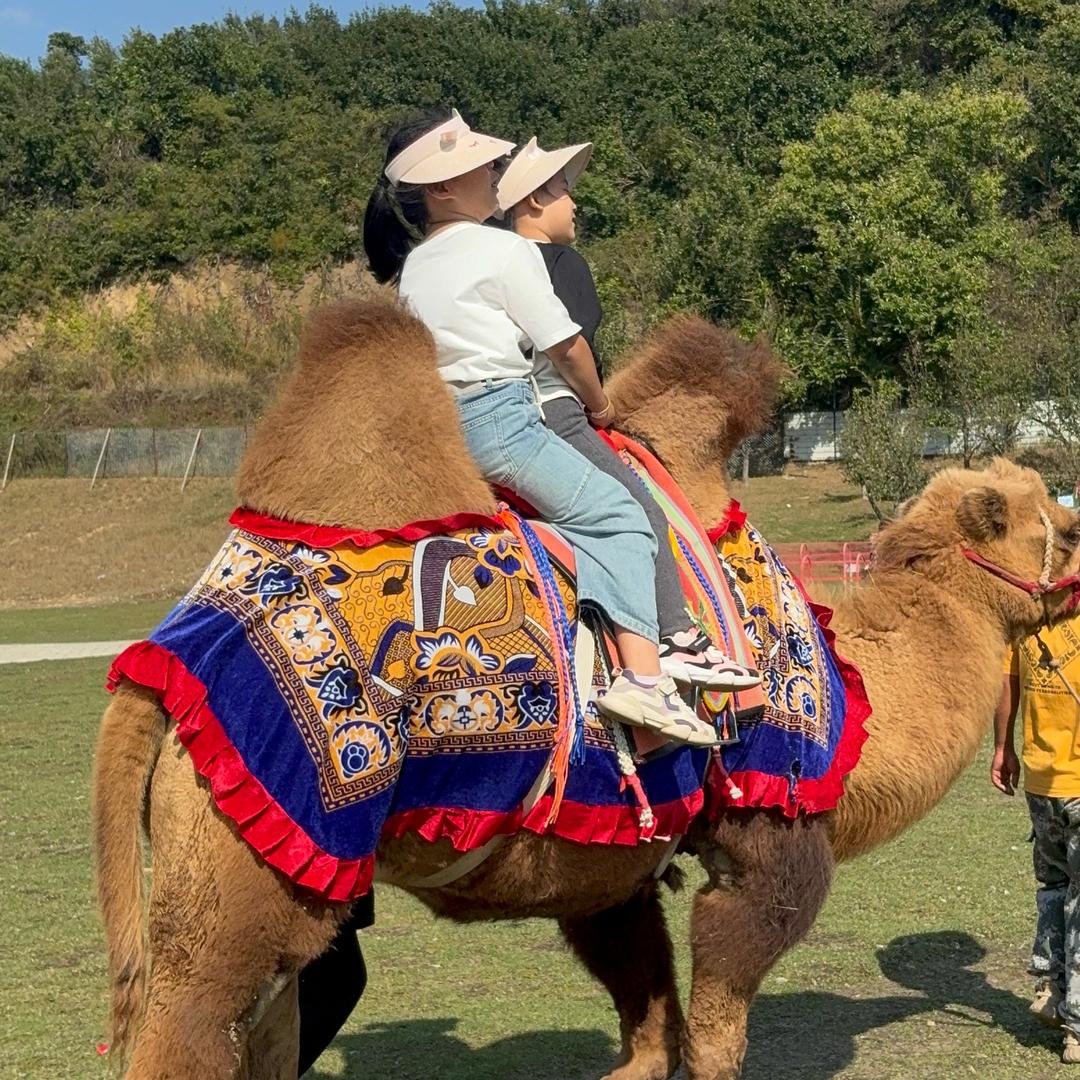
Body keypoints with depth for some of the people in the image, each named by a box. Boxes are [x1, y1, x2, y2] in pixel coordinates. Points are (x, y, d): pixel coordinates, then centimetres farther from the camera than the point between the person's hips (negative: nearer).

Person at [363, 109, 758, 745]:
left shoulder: (412, 267, 18)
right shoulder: (504, 251, -4)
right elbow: (567, 346, -2)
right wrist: (599, 403, 17)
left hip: (436, 425, 8)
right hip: (501, 420, -8)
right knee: (620, 518, -6)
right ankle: (643, 676, -23)